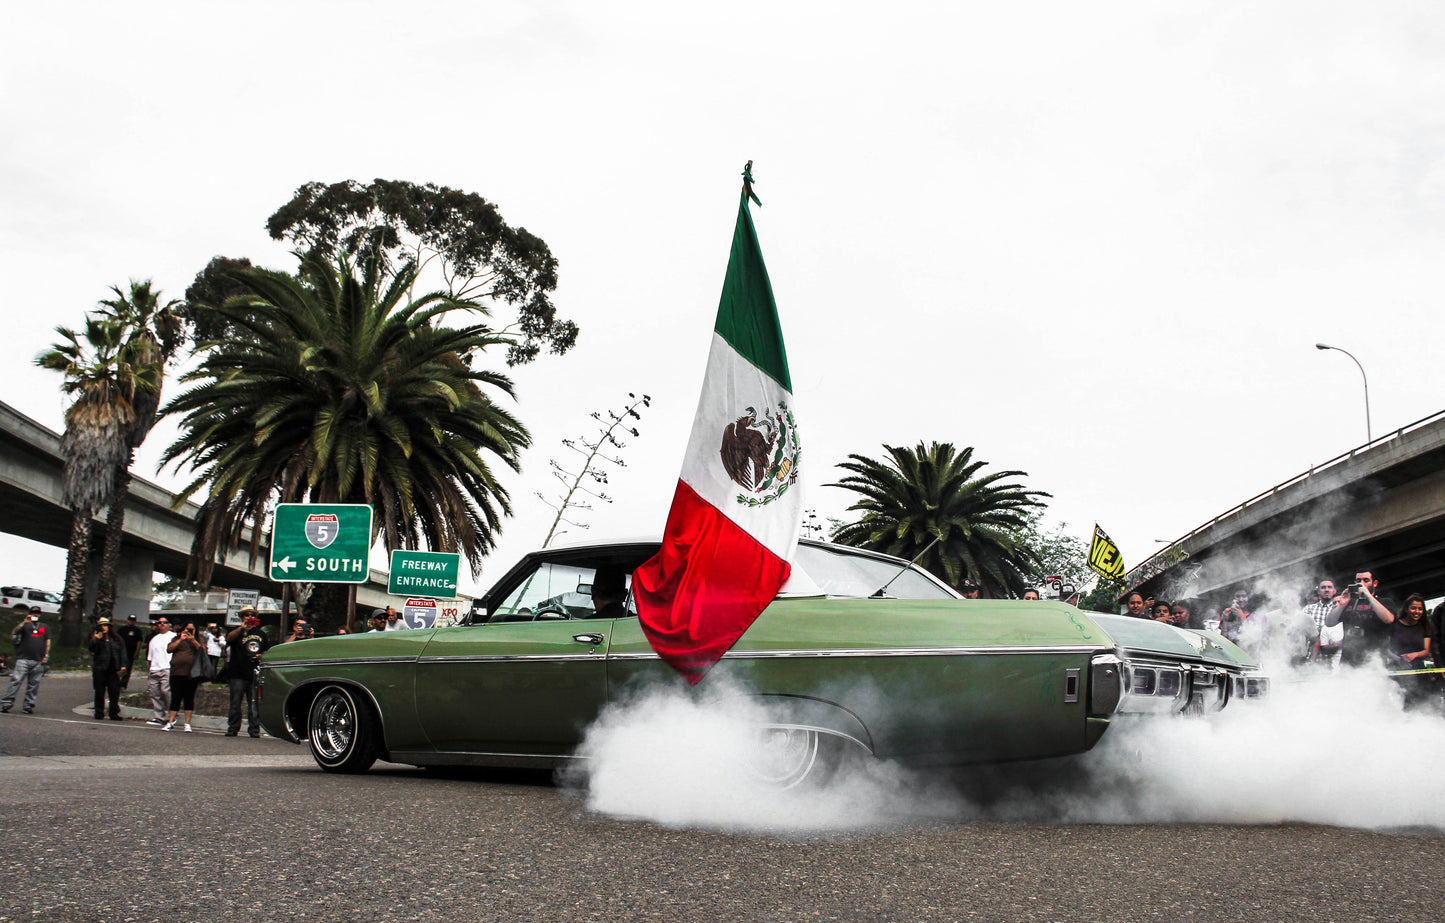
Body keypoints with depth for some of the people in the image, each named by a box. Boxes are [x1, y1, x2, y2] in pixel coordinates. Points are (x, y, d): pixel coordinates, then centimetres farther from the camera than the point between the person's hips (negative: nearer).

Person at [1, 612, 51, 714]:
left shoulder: (44, 628, 19)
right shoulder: (25, 625, 8)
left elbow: (47, 643, 17)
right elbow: (14, 633, -9)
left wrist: (46, 656, 8)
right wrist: (24, 622, -17)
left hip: (38, 662, 3)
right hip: (23, 659, -3)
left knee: (33, 684, 3)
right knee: (16, 681, -11)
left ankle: (28, 706, 8)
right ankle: (6, 703, -9)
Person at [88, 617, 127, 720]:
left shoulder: (117, 639, 11)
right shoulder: (96, 638, 5)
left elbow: (122, 652, 12)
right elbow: (92, 650, -10)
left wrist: (123, 665, 2)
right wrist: (95, 641, -27)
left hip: (113, 670, 2)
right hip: (100, 669, -2)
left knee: (115, 692, -1)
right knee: (100, 692, 4)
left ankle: (114, 714, 4)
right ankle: (99, 714, 12)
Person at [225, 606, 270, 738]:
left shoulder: (260, 633, 19)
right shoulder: (237, 632, 8)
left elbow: (268, 650, 26)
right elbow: (229, 638, -16)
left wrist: (262, 655, 4)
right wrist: (241, 628, -31)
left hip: (255, 674, 2)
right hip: (238, 675, -2)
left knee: (254, 704, 0)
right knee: (235, 703, -1)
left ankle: (255, 729, 2)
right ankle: (233, 728, 6)